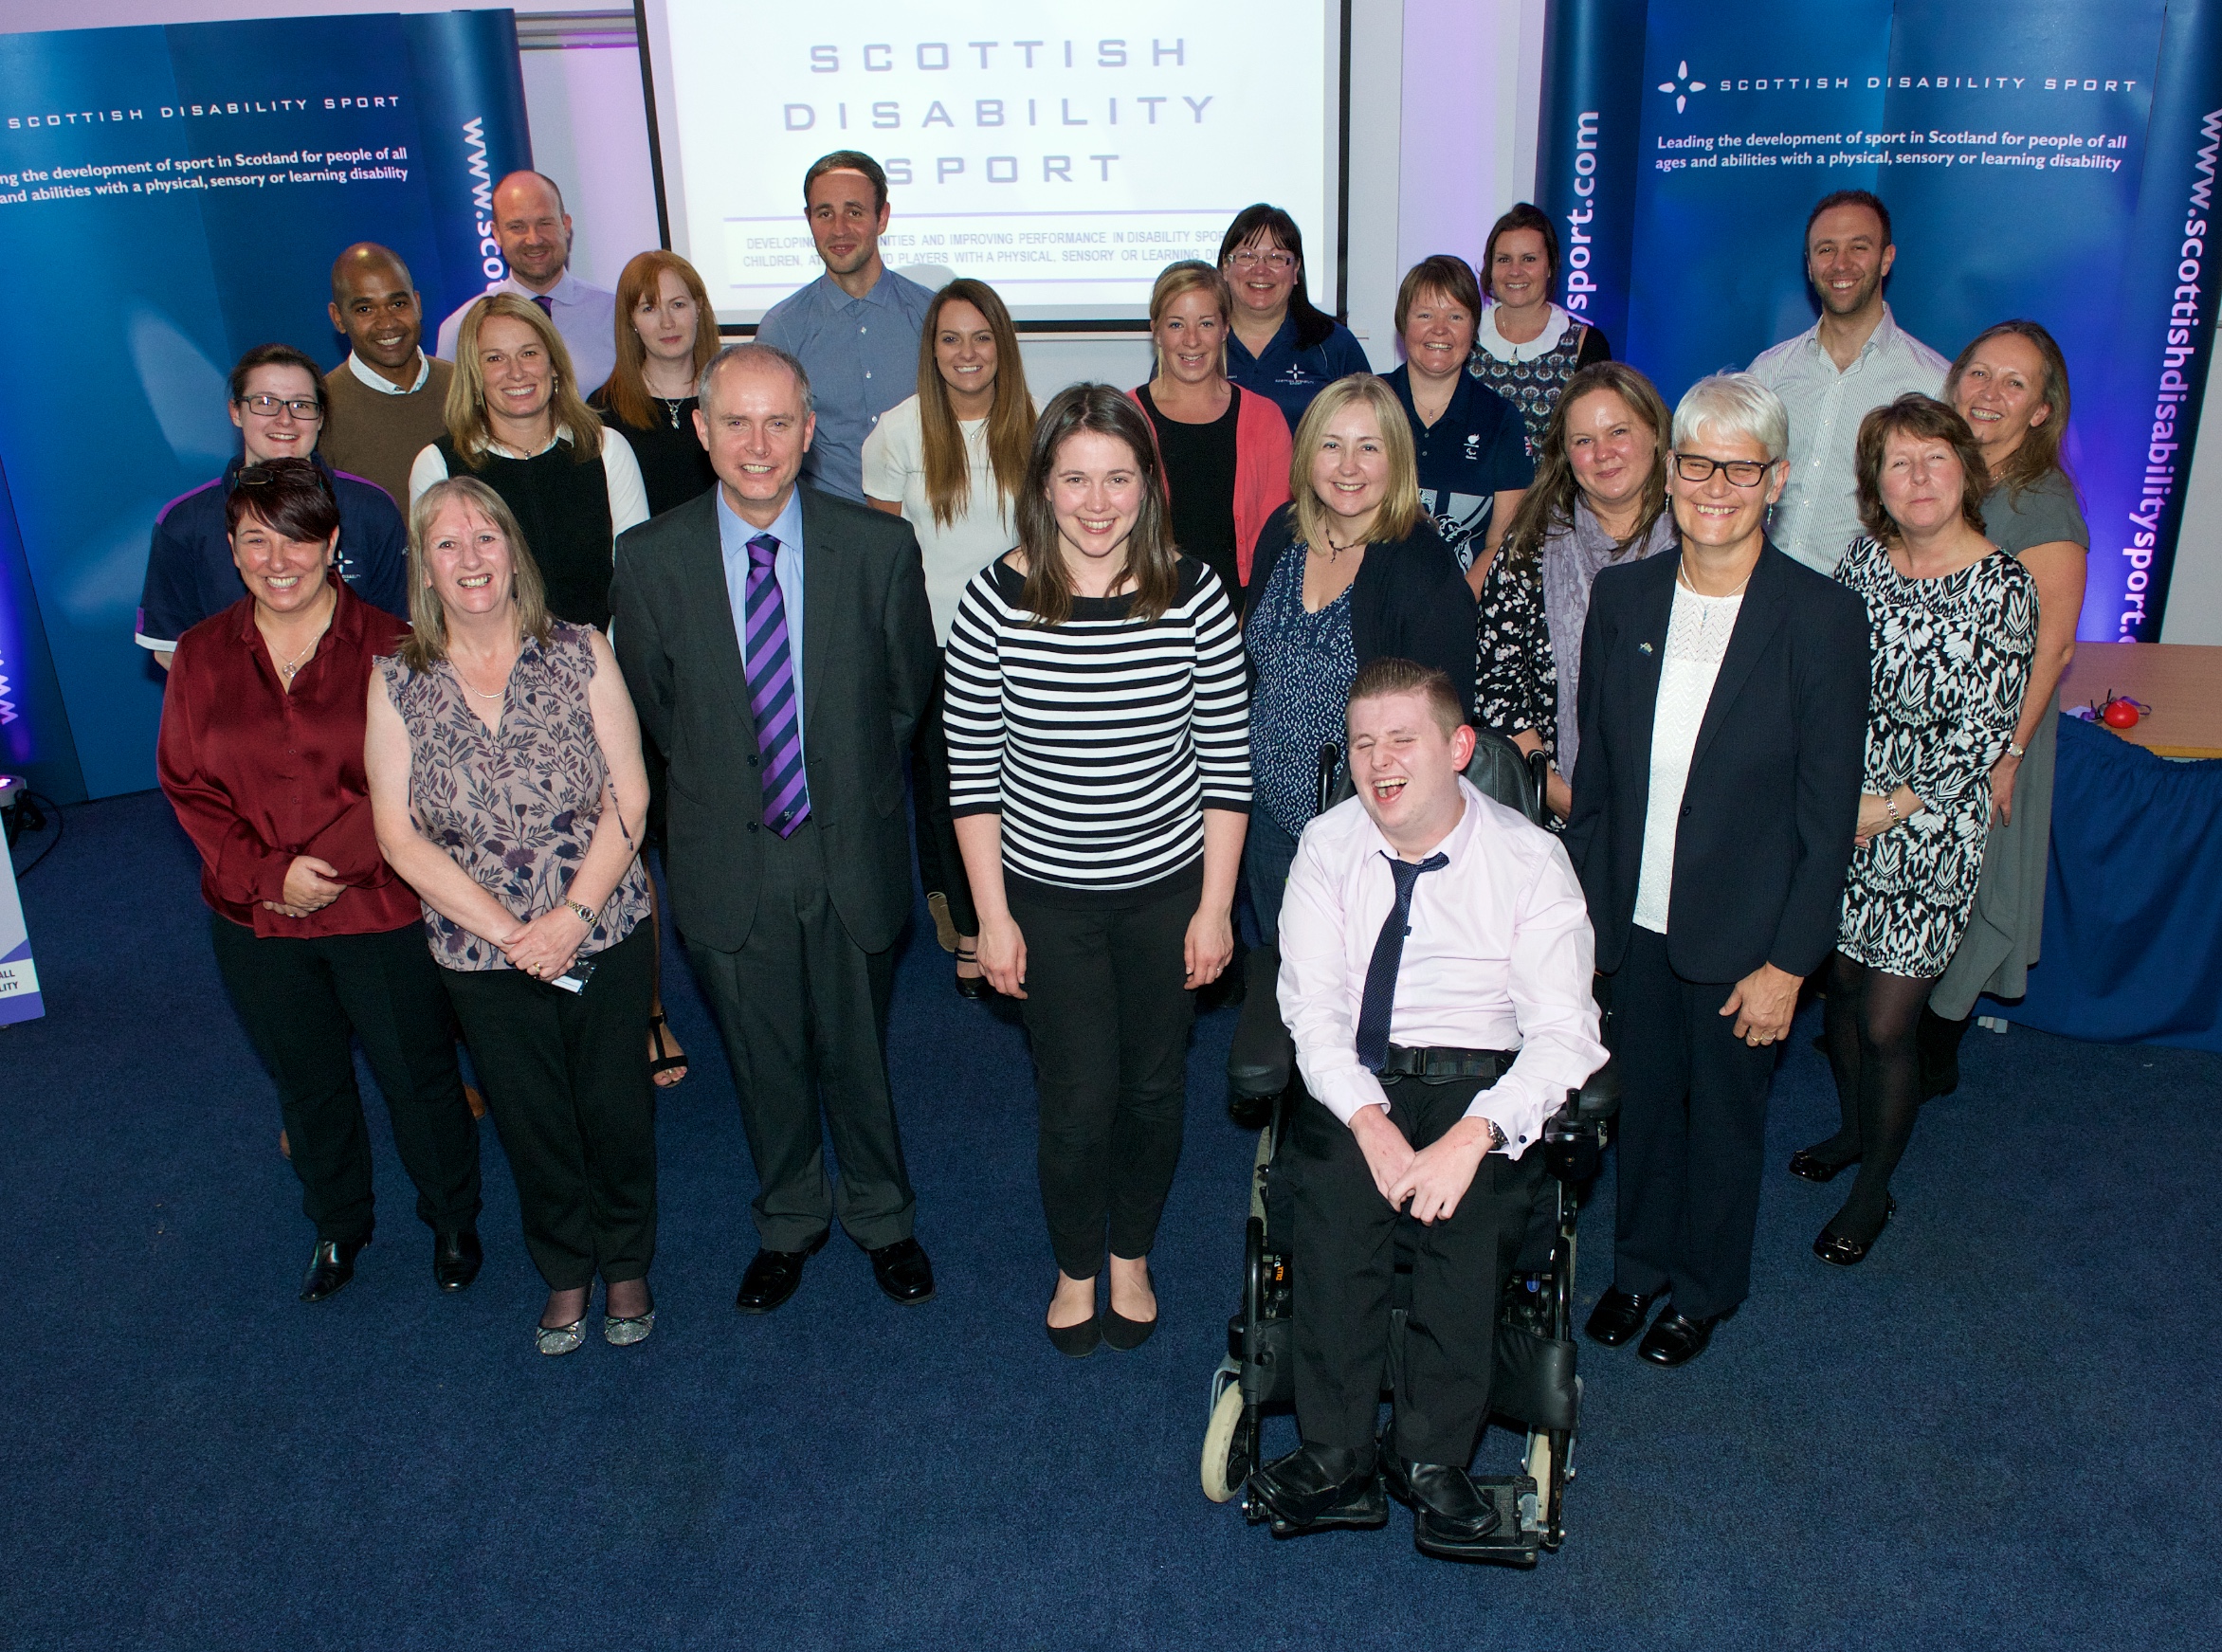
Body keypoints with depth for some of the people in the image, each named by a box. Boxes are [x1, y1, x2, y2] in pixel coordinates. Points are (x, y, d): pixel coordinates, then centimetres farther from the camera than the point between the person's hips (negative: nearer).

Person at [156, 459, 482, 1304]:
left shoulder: (388, 646, -9)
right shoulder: (202, 655, 0)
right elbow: (187, 784, -1)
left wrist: (326, 865, -21)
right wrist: (268, 875, -14)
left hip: (382, 913, -3)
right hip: (254, 925, 3)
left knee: (418, 1078, 11)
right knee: (307, 1085, 21)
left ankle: (453, 1220, 36)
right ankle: (337, 1228, 44)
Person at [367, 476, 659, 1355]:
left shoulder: (579, 654, -7)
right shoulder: (397, 682, -6)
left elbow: (628, 798, -8)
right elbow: (399, 833, -7)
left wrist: (574, 914, -17)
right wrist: (506, 929, -14)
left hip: (606, 937, 0)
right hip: (481, 957, 1)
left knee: (618, 1109, 12)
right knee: (532, 1124, 16)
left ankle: (627, 1263, 38)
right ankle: (565, 1272, 41)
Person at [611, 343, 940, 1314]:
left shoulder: (879, 548, -9)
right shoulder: (651, 558, -8)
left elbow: (908, 694, 4)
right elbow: (652, 708, 6)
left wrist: (848, 788, 8)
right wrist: (723, 790, 8)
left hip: (851, 854, 0)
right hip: (728, 861, 1)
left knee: (857, 1052, 15)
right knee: (762, 1060, 18)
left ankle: (882, 1217, 41)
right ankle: (789, 1222, 42)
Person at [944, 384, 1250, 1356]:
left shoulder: (1193, 593, -10)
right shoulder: (997, 600, -12)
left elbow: (1226, 760, -5)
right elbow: (972, 770, -6)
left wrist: (1215, 907, -5)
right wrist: (992, 915, -6)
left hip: (1168, 888, 1)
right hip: (1047, 895, -1)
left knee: (1155, 1088, 15)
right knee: (1077, 1101, 6)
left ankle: (1132, 1257, 42)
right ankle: (1075, 1268, 35)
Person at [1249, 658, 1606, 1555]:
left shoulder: (1530, 859, -5)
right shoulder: (1328, 845, 2)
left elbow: (1564, 1032, -11)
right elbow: (1311, 1004, -4)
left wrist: (1474, 1133, -26)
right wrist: (1368, 1120, -21)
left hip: (1482, 1080, -1)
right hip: (1352, 1076, 1)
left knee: (1473, 1206, -29)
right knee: (1336, 1196, -27)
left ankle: (1433, 1458, -12)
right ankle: (1336, 1458, -15)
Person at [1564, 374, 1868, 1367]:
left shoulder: (1823, 621, -15)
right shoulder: (1622, 595, -4)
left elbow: (1828, 811, -12)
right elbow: (1595, 768, 4)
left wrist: (1788, 961, -12)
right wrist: (1580, 905, 4)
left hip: (1741, 932, -3)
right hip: (1632, 918, 3)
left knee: (1725, 1115, 17)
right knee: (1643, 1100, 20)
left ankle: (1705, 1290, 41)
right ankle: (1640, 1265, 44)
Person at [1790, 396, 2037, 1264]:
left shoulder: (2002, 587, -12)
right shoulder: (1865, 556, 2)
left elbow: (1981, 736, -12)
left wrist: (1886, 808, -13)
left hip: (1930, 831, -4)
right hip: (1842, 816, 4)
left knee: (1886, 1024, 2)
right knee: (1842, 989, 16)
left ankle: (1874, 1188, 24)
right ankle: (1855, 1129, 43)